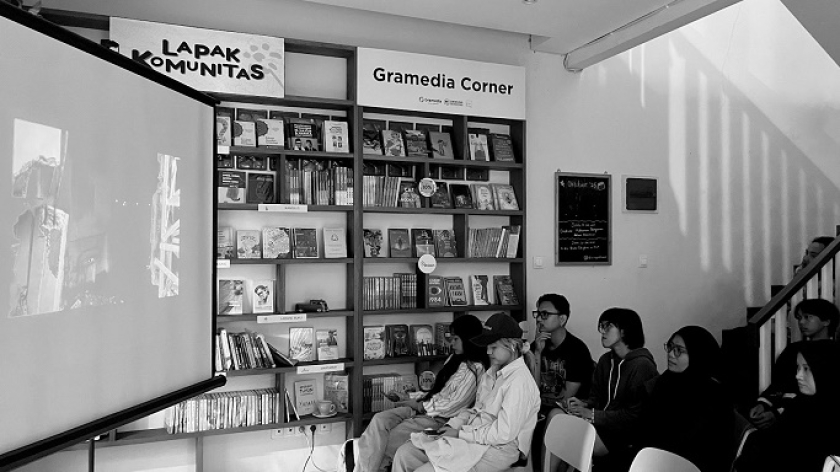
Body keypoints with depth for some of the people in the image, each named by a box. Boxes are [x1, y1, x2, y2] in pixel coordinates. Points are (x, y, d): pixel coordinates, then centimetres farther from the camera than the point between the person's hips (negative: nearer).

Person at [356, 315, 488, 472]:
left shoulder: (474, 369, -15)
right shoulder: (454, 359, 13)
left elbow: (453, 406, -16)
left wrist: (420, 406, -8)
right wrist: (419, 402, 1)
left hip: (439, 418, -8)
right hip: (425, 409, 8)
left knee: (390, 439, -17)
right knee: (380, 419, -14)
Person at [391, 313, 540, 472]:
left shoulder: (519, 381, -17)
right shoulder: (493, 373, 13)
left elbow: (503, 434, -21)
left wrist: (460, 433, -14)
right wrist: (452, 426, 3)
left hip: (498, 449, -9)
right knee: (404, 454, -2)